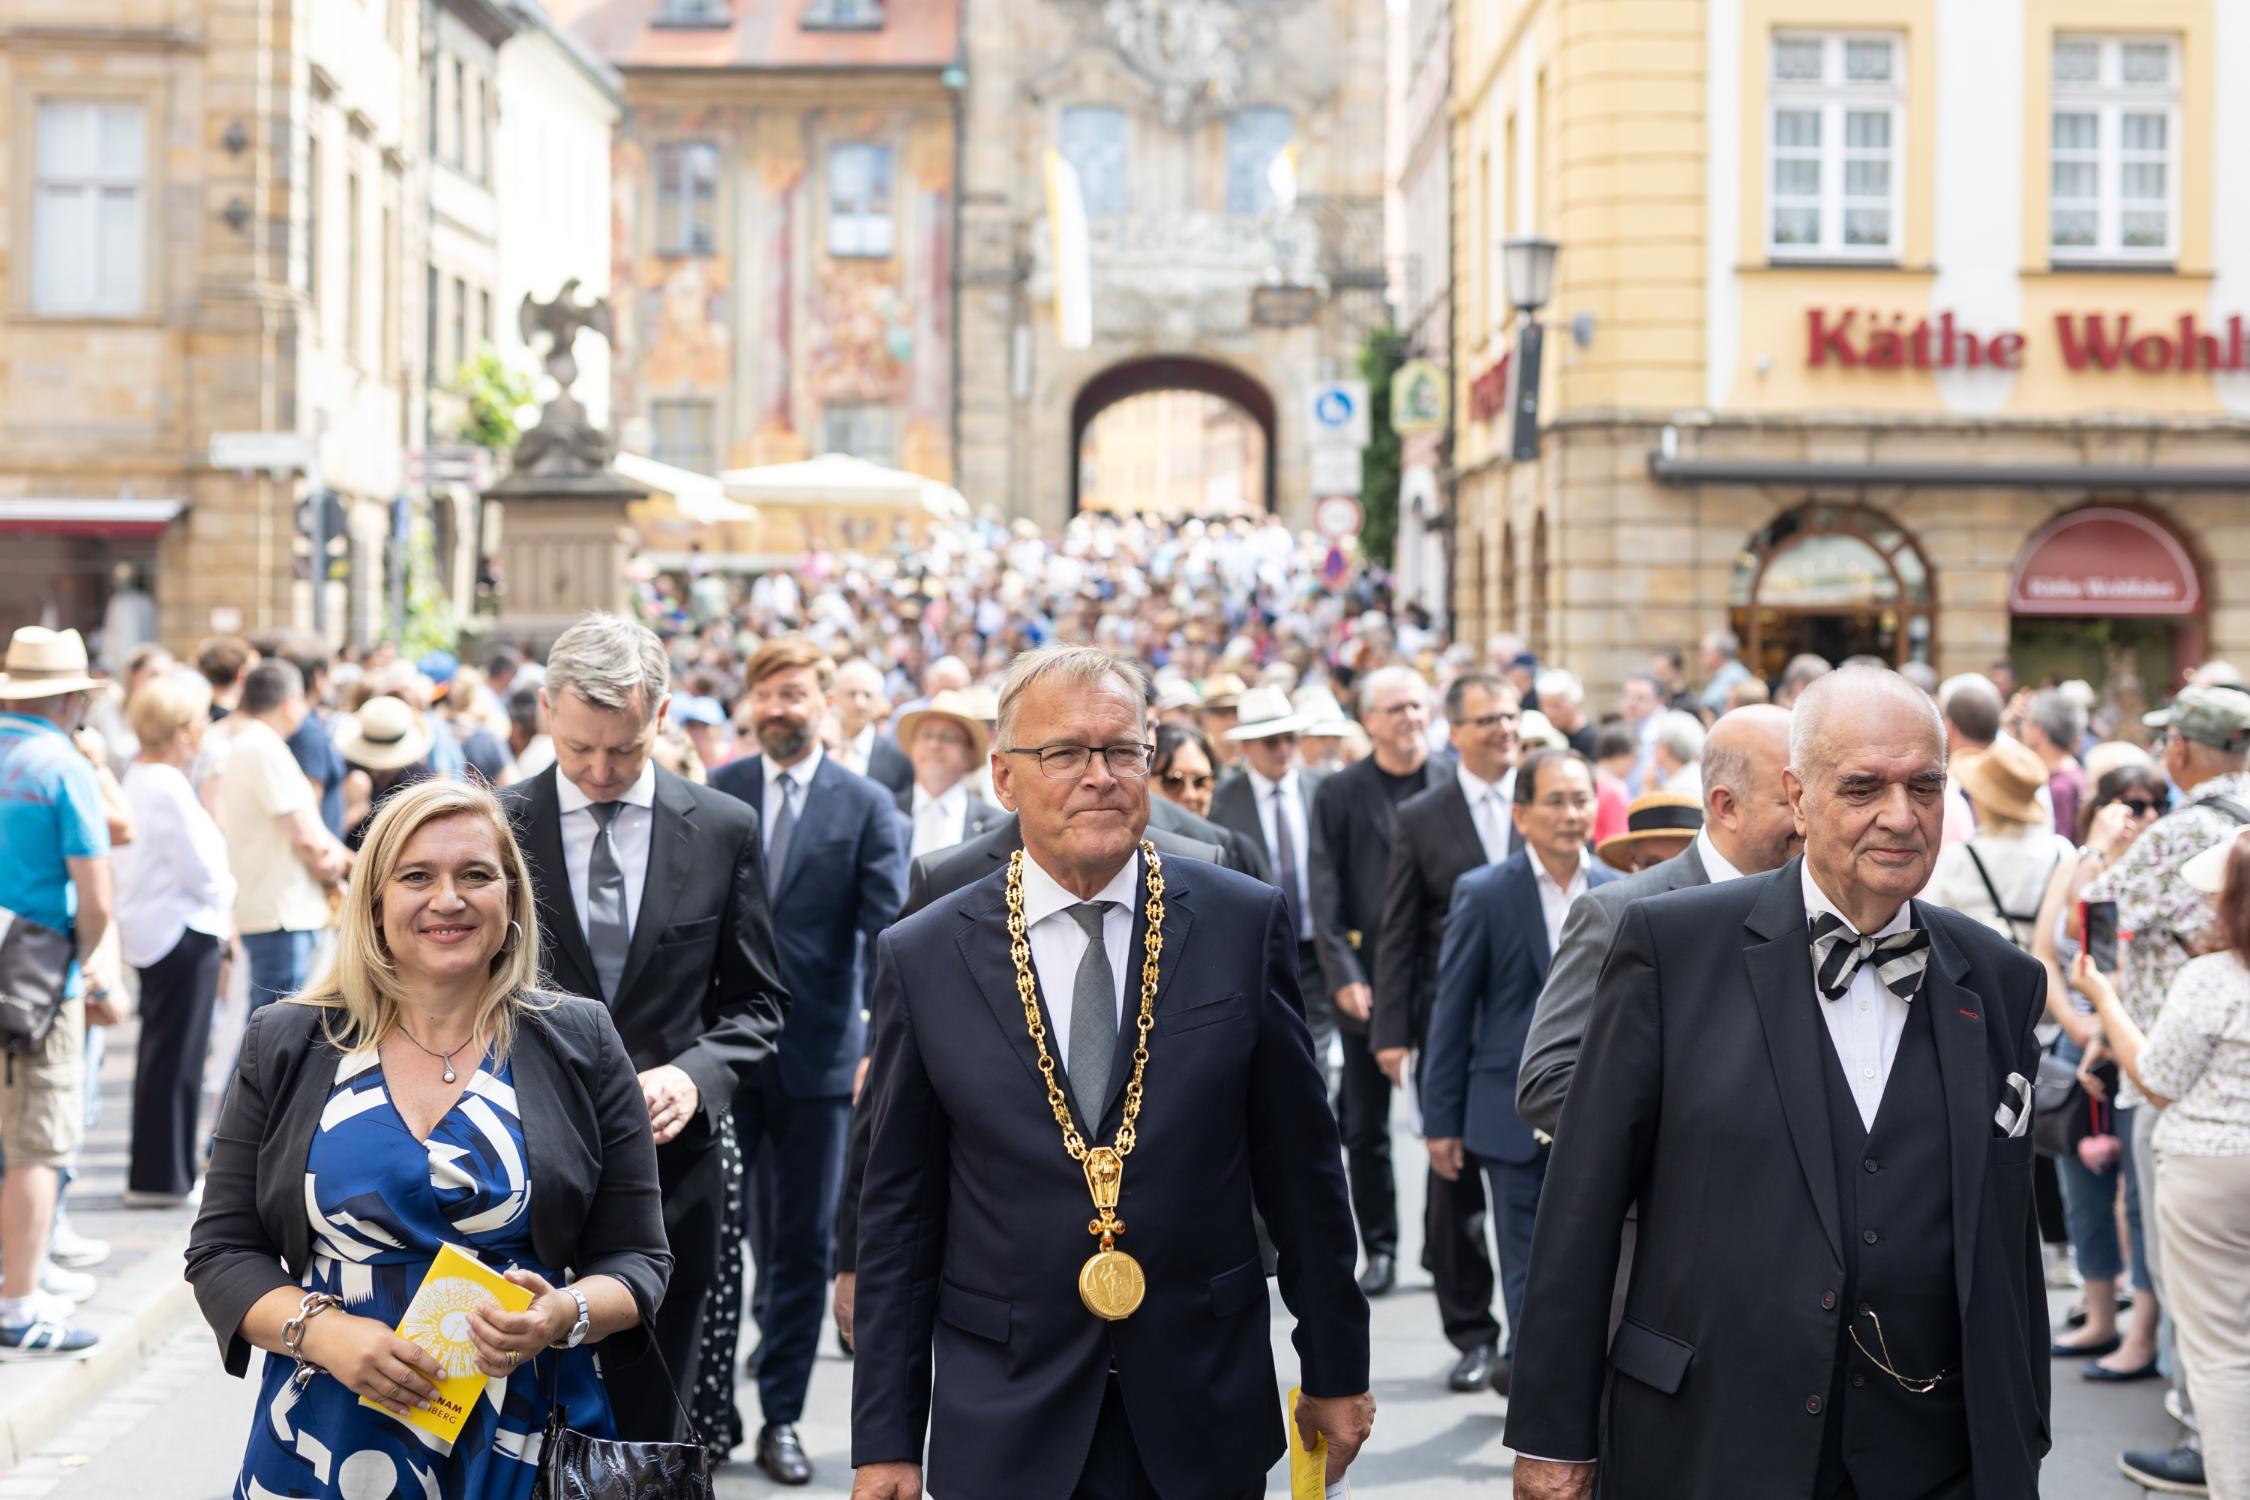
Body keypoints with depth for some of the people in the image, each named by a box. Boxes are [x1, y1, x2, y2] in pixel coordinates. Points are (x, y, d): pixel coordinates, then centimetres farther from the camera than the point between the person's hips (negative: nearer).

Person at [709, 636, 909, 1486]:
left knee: (803, 1245, 6)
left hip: (816, 1055, -1)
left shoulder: (866, 807, 0)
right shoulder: (713, 795, 5)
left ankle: (781, 1417, 16)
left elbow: (887, 932, -5)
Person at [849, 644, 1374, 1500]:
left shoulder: (1244, 924, -2)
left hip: (1204, 1415, 1)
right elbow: (898, 1219, 2)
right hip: (1005, 1429, 0)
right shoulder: (923, 958, -2)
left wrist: (1336, 1371, 7)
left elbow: (1301, 1168, 4)